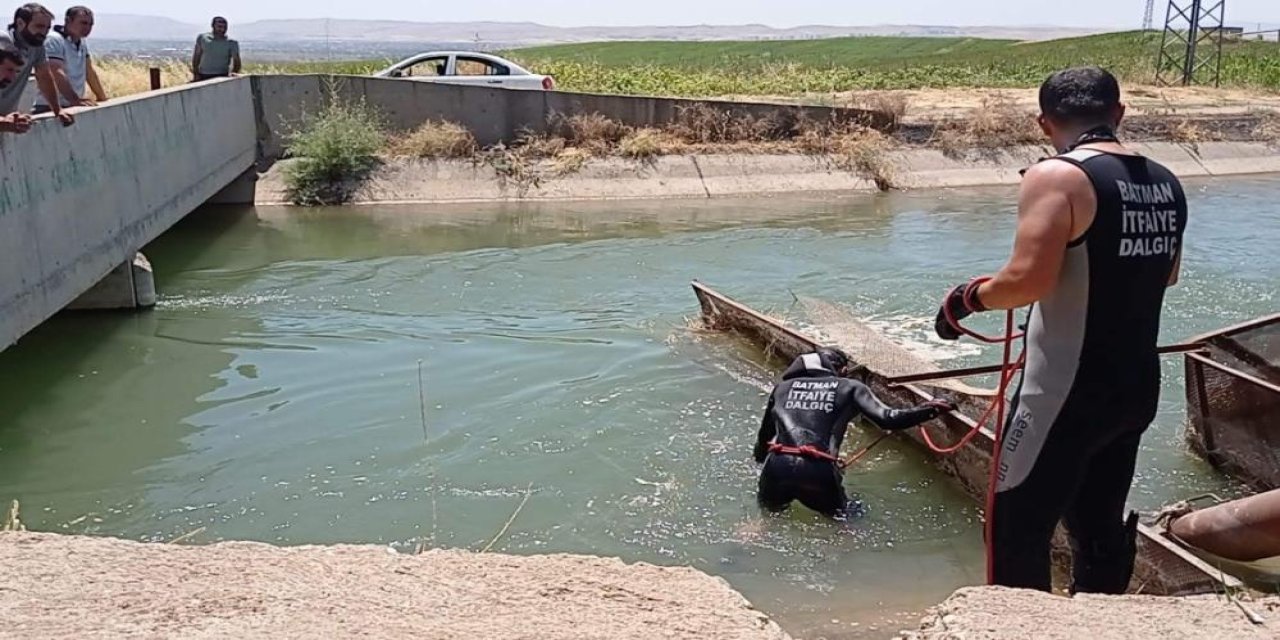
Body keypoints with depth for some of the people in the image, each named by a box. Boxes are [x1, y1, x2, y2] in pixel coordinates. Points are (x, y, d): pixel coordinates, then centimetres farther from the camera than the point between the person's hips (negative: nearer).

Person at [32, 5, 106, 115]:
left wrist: (103, 99, 8)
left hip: (74, 106, 8)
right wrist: (75, 100, -31)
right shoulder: (54, 40, -12)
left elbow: (90, 72, 16)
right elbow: (57, 74, -22)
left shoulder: (82, 43, 13)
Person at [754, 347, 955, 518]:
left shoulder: (782, 387, 21)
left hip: (777, 466, 2)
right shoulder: (850, 388, 13)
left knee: (768, 509, 27)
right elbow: (887, 419, 2)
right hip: (818, 470, -2)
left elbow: (764, 435, 27)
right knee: (840, 515, 23)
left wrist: (761, 456, 46)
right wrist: (931, 410, 14)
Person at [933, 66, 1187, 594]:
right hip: (1137, 387, 8)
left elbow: (1029, 278, -27)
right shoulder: (1165, 184, 7)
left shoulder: (1057, 177, -17)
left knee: (1016, 528, 6)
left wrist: (968, 298, -11)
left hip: (1067, 393, -8)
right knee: (1100, 526, 21)